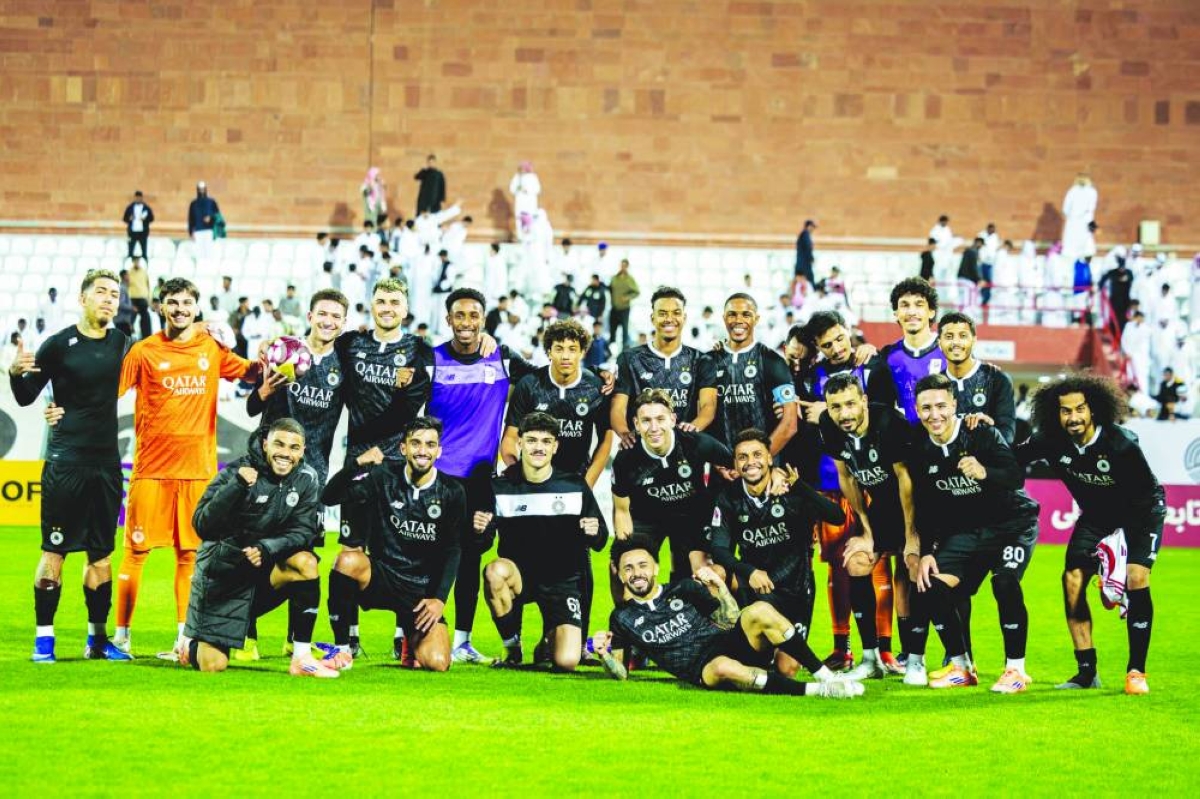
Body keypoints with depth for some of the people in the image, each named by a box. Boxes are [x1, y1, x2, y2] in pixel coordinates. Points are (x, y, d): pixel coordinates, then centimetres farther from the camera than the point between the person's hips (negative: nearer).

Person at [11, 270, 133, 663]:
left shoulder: (121, 343, 7)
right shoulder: (59, 343, -5)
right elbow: (26, 397, -1)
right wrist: (15, 372, -20)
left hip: (107, 462, 4)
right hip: (65, 461, -4)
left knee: (101, 552, 8)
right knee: (54, 550, -3)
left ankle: (98, 638, 16)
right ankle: (43, 639, 1)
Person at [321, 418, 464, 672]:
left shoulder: (451, 492, -1)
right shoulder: (384, 477, -4)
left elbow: (452, 550, 2)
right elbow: (329, 497, -12)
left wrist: (439, 599, -9)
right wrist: (357, 464, -29)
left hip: (422, 591, 0)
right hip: (380, 576, 0)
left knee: (437, 663, -19)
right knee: (347, 560, -35)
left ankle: (411, 639, 21)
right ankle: (341, 648, -17)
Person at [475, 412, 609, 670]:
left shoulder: (575, 486, -2)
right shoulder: (501, 488, -3)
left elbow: (599, 542, 1)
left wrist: (595, 533, -22)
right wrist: (479, 530, -23)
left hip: (563, 581, -1)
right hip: (519, 574, 1)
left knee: (567, 662, -20)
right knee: (494, 571, -37)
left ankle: (553, 637, 21)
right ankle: (511, 648, -11)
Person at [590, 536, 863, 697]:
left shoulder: (684, 589, 15)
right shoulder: (623, 617, 13)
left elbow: (731, 620, 16)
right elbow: (621, 672, 14)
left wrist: (719, 586, 1)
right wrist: (604, 655, -6)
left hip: (731, 645, 3)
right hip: (702, 671, -3)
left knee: (761, 611, -29)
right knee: (724, 668, -42)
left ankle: (826, 676, -29)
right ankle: (814, 690, -41)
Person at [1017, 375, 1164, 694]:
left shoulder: (1121, 443, -31)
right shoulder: (1052, 442, -18)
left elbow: (1146, 495, -25)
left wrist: (1121, 536, -28)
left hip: (1141, 513, -5)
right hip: (1096, 516, 5)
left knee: (1136, 579, -23)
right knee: (1073, 579, -10)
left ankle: (1137, 672, -13)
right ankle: (1087, 671, 0)